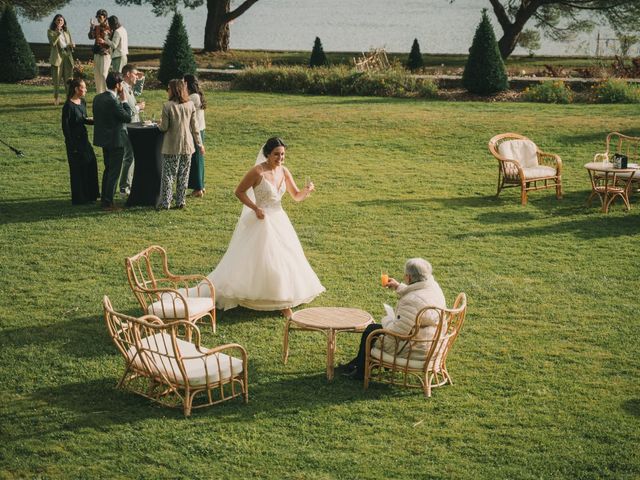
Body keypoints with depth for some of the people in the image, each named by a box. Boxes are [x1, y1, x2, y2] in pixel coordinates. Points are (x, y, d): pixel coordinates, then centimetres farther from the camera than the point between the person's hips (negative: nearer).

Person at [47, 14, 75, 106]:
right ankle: (56, 98, 4)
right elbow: (52, 43, -13)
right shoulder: (51, 31, 3)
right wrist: (58, 32, -19)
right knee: (57, 79, -3)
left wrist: (72, 45, -1)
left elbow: (71, 42, 23)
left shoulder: (66, 31, 17)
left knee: (69, 79, -1)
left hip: (67, 56, 4)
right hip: (57, 56, -4)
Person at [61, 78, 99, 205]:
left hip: (83, 138, 8)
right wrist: (71, 145, -17)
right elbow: (65, 126, -15)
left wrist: (92, 121, -3)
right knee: (78, 169, 1)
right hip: (74, 140, -8)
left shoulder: (82, 103, 7)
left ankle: (89, 194, 24)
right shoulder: (68, 106, -16)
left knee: (91, 164, 11)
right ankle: (79, 198, 12)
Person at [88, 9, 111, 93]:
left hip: (105, 53, -7)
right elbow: (91, 36, 1)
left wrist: (104, 41, -23)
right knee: (96, 74, 9)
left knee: (104, 74, -11)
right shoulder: (96, 27, 11)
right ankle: (99, 93, 17)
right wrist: (91, 27, -9)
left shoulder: (109, 27, -6)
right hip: (97, 53, 7)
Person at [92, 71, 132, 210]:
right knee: (114, 172, -1)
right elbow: (128, 117, -18)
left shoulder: (97, 98, 4)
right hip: (115, 140, -9)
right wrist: (124, 100, -10)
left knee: (108, 169, 21)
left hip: (104, 140, 9)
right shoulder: (113, 101, -23)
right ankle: (108, 202, 1)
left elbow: (97, 117, 10)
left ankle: (105, 198, 28)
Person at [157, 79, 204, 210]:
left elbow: (164, 127, -10)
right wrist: (199, 144, 10)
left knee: (168, 175, 4)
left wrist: (159, 125, 13)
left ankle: (165, 202, 4)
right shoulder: (190, 105, 0)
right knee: (183, 175, 11)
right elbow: (194, 127, 2)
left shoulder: (167, 106, -12)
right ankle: (180, 202, 15)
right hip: (187, 145, 4)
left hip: (171, 146, -4)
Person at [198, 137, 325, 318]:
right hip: (261, 221, -6)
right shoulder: (258, 172, -15)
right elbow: (239, 191, -9)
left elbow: (297, 196, 8)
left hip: (279, 220, 7)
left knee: (284, 260, 8)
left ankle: (284, 303, 19)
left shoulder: (284, 171, 3)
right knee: (257, 260, -4)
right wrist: (255, 208, -17)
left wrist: (307, 190, -13)